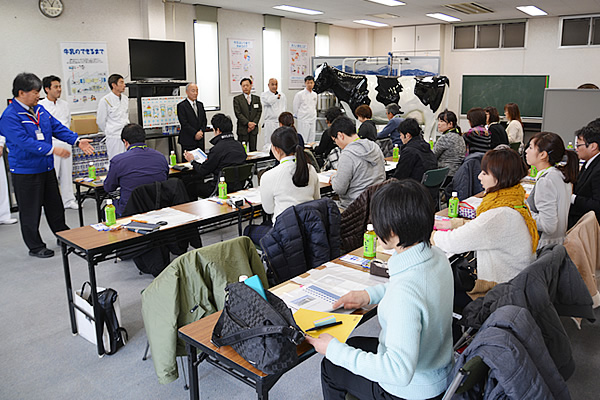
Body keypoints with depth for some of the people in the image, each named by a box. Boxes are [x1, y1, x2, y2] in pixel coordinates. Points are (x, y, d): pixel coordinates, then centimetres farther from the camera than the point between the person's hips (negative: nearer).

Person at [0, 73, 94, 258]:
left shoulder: (39, 109, 6)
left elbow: (57, 127, 8)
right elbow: (24, 141, -26)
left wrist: (77, 141, -5)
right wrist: (52, 150, -32)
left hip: (46, 168, 7)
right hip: (25, 171, -7)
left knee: (55, 204, 18)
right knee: (30, 211, 5)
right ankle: (35, 246, 19)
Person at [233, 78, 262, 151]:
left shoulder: (257, 98, 13)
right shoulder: (237, 99, 1)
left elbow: (259, 112, 7)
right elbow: (238, 113, -7)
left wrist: (253, 124, -6)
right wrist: (248, 123, -15)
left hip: (254, 129, 3)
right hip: (242, 129, -3)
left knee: (253, 150, 5)